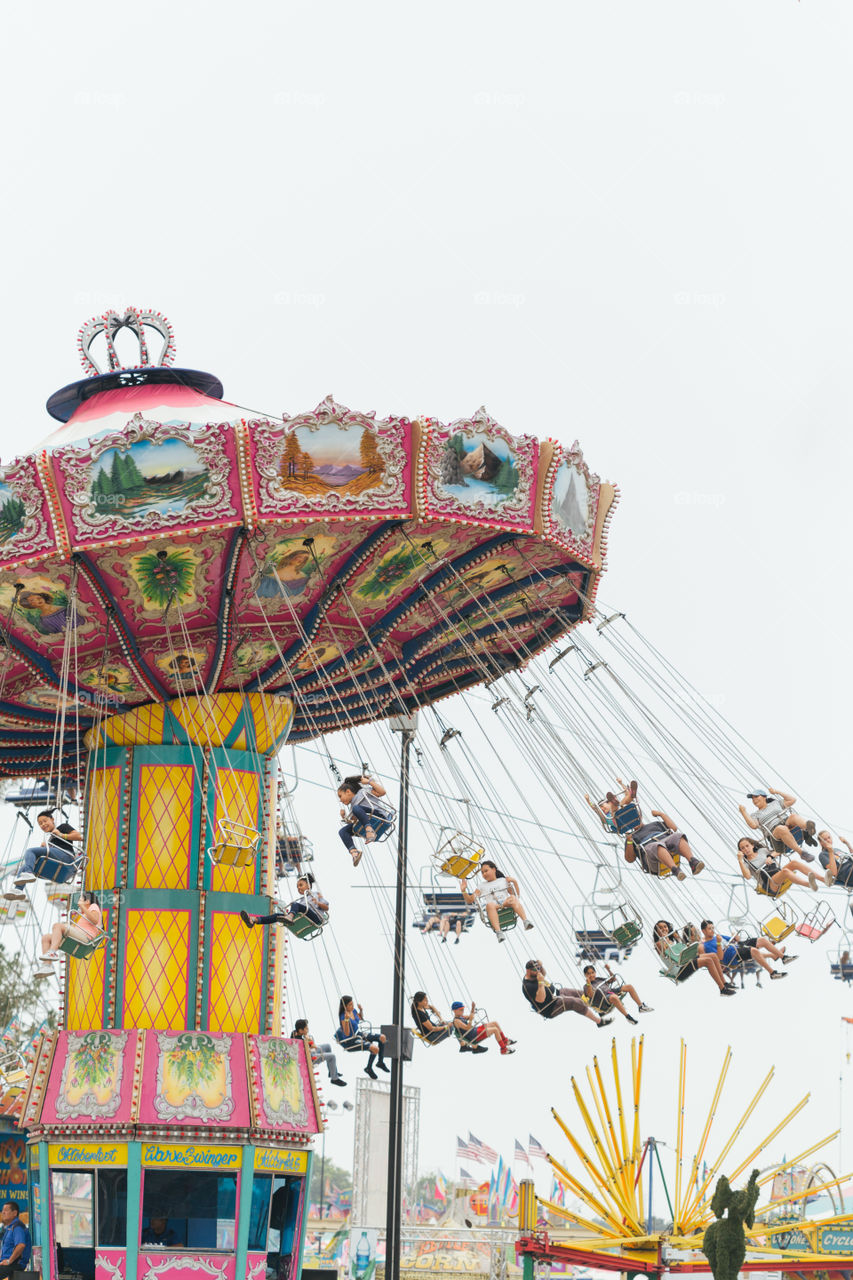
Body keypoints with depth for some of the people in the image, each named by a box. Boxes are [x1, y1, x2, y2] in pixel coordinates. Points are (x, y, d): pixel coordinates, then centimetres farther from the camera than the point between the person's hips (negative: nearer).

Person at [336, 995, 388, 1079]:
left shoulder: (353, 1011, -1)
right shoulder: (343, 1016, -25)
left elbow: (361, 1018, 21)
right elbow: (346, 1033, -31)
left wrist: (361, 1010, 1)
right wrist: (347, 1019, -42)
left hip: (358, 1034, 9)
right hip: (350, 1040, -9)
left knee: (382, 1037, 2)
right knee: (375, 1048, -26)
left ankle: (380, 1062, 19)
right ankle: (369, 1069, 0)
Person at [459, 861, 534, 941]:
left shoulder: (503, 880, 28)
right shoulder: (482, 887, 29)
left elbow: (516, 895, 24)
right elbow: (469, 900, 24)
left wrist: (514, 881, 10)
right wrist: (463, 891, 8)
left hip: (506, 904, 1)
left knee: (513, 898, -34)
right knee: (490, 904, -38)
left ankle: (525, 920, -53)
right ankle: (498, 931, -57)